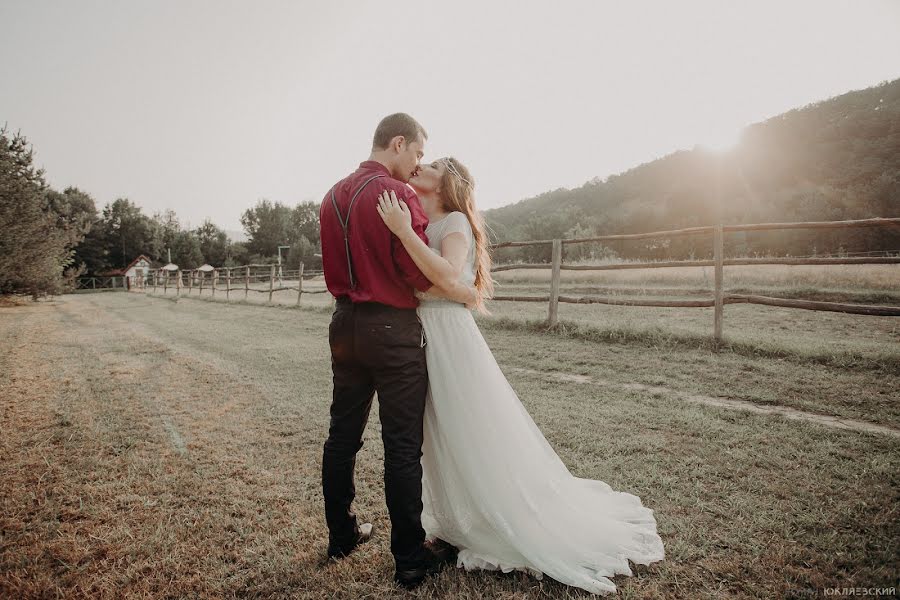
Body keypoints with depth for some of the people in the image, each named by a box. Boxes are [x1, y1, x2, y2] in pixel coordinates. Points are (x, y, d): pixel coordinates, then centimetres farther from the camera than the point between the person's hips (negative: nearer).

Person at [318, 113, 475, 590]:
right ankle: (410, 559, 13)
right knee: (402, 446, 1)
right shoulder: (398, 194, -13)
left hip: (345, 325, 8)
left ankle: (341, 535, 32)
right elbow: (421, 272, -17)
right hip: (392, 330, -8)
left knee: (342, 434, 16)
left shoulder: (333, 196, 11)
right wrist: (464, 292, -3)